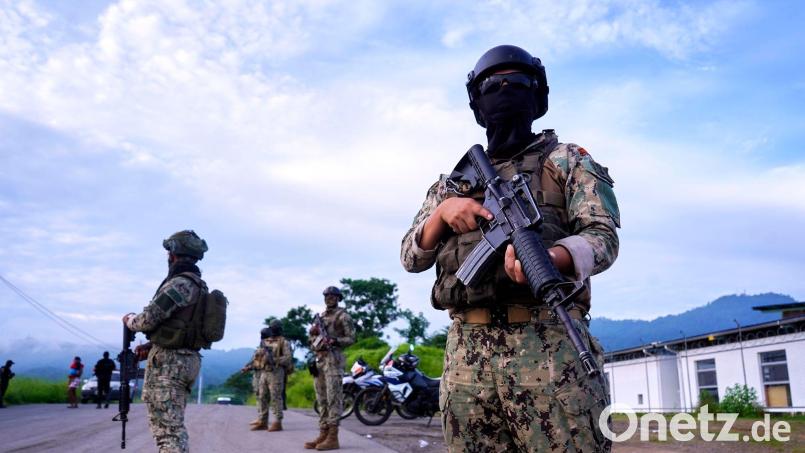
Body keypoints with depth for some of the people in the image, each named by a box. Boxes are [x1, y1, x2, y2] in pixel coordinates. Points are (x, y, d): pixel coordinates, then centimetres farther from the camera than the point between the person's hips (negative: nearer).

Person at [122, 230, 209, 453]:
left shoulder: (179, 284, -16)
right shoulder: (199, 286, 14)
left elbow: (148, 319, -16)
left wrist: (129, 319, 6)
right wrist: (151, 345, 14)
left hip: (168, 361, -10)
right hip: (188, 359, 10)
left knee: (167, 427, -8)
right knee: (174, 424, 18)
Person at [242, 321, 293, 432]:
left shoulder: (283, 342, -2)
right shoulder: (265, 342, 17)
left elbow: (288, 357, -13)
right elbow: (256, 357, 19)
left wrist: (275, 360, -22)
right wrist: (247, 367, 9)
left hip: (276, 373, -7)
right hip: (263, 373, 7)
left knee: (275, 398, -6)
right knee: (262, 397, 7)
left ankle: (278, 423, -4)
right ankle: (262, 421, 13)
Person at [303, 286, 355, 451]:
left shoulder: (343, 316, -1)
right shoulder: (321, 316, 20)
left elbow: (351, 338, -6)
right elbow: (312, 337, 23)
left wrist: (334, 340, -20)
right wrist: (313, 334, 1)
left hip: (333, 359, -8)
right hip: (319, 359, 8)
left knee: (333, 398, -9)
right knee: (321, 399, 8)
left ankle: (333, 438, -9)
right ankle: (323, 434, 13)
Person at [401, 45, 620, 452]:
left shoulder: (567, 160, 11)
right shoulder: (454, 180, 21)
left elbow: (603, 235, -3)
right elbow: (411, 257, 17)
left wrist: (548, 257, -25)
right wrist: (442, 212, -4)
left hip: (548, 343, -3)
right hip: (466, 354, 4)